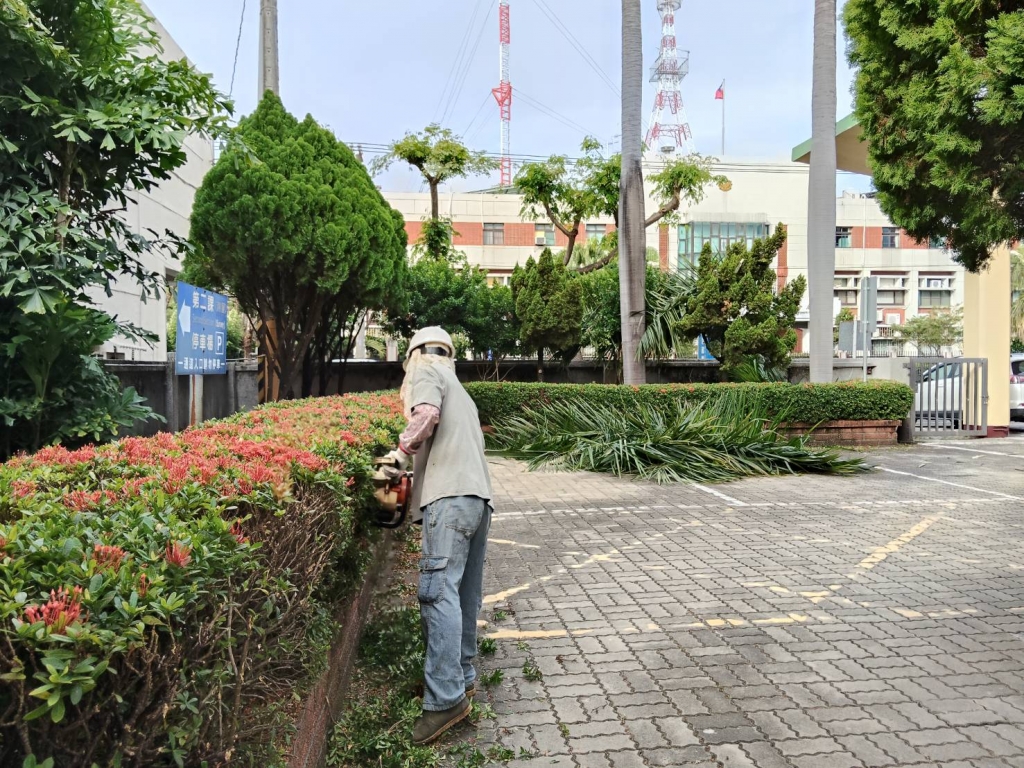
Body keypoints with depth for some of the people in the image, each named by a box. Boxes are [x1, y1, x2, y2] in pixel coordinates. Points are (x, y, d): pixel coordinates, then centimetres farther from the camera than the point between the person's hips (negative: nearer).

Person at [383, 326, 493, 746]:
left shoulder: (426, 372, 9)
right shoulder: (459, 391, 33)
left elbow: (426, 413, -13)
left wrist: (400, 453, 0)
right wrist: (415, 462, 23)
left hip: (450, 496, -9)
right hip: (478, 495, 9)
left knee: (439, 592, -13)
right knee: (465, 594, 13)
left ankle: (445, 697, -16)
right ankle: (463, 676, 21)